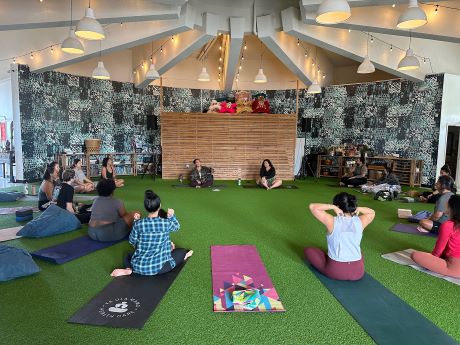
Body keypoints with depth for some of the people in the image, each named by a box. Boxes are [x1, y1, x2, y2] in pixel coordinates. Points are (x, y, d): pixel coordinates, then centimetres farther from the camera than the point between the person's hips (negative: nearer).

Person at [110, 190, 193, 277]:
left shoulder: (138, 224, -9)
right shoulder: (166, 223, -11)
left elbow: (132, 241, 8)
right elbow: (176, 227, 12)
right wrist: (171, 216, 21)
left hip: (139, 267, 0)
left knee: (128, 255, 31)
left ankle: (129, 269, 7)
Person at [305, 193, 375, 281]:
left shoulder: (332, 222, -15)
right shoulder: (360, 221, -4)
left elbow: (312, 206, -11)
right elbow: (372, 213, 17)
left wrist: (332, 207, -14)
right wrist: (359, 209, -1)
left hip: (336, 271, -5)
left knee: (308, 250, 16)